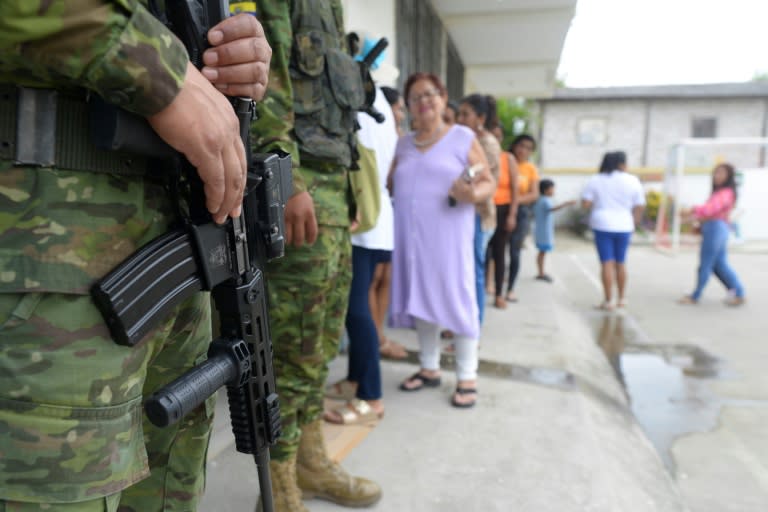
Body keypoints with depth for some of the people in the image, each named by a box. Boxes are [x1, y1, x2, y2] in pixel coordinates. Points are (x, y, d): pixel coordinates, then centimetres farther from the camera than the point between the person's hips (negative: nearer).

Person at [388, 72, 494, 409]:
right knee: (421, 299, 9)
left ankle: (467, 377, 9)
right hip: (411, 238, 5)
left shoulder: (463, 138, 2)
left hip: (448, 237, -4)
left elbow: (489, 183, -2)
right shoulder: (404, 144, 16)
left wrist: (473, 194, -22)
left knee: (457, 299, -2)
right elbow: (390, 185, 17)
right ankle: (430, 368, 23)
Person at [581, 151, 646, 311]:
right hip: (624, 227, 2)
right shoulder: (633, 181, 1)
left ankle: (608, 301, 0)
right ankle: (621, 299, 22)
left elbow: (585, 203, -5)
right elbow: (640, 207, 1)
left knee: (607, 263, -1)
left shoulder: (595, 180, 0)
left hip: (603, 225, -1)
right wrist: (633, 223, 13)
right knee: (621, 263, 14)